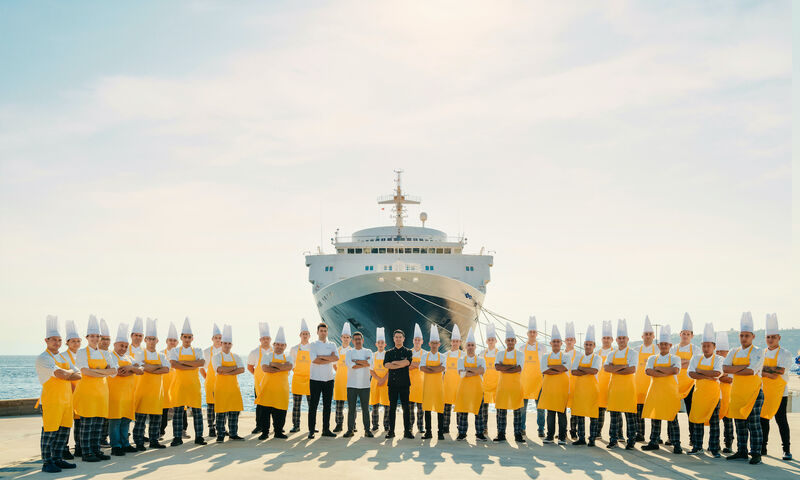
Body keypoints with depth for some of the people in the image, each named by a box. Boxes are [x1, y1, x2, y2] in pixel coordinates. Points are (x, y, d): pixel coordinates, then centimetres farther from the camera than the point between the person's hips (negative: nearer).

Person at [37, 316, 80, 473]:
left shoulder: (64, 357, 18)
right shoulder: (42, 358, -7)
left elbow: (79, 375, 12)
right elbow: (60, 373, -20)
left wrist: (66, 375, -6)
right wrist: (71, 372, 0)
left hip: (66, 399, 7)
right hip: (51, 400, -7)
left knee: (64, 430, 9)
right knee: (49, 432, -5)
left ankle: (58, 459, 18)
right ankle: (47, 462, 1)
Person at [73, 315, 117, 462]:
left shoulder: (104, 354, 14)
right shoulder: (82, 352, -1)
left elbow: (114, 370, 1)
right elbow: (85, 370, -15)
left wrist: (97, 370, -12)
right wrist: (104, 373, -11)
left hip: (101, 391, 6)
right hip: (87, 390, -5)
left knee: (99, 422, 6)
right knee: (87, 423, -6)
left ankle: (96, 449, 14)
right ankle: (86, 452, -2)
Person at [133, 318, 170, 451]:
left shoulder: (161, 356, 11)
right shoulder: (140, 354, 1)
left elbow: (166, 369, -5)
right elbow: (144, 367, -17)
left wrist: (150, 369, -14)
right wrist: (159, 366, -9)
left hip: (157, 390, 4)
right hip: (143, 389, -4)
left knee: (156, 418, 7)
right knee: (141, 417, -5)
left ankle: (154, 441, 16)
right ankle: (139, 442, 0)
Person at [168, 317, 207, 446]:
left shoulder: (197, 351, 9)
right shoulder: (175, 351, 6)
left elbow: (201, 362, -12)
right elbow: (173, 364, -13)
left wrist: (184, 362, -14)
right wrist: (192, 366, -15)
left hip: (193, 384, 1)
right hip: (179, 384, -1)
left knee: (197, 411, 2)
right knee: (177, 411, -2)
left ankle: (199, 437, 9)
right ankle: (177, 438, 4)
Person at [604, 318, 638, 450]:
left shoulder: (632, 353, -1)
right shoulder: (612, 354, 12)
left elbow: (632, 369, -15)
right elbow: (606, 368, -4)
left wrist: (615, 369, -9)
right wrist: (622, 366, -13)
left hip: (627, 386, -4)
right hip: (614, 386, 4)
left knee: (629, 414, -4)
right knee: (614, 414, 6)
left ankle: (631, 441, 2)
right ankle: (613, 440, 12)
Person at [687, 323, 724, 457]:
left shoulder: (719, 359, -2)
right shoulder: (696, 358, 8)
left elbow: (717, 373, -20)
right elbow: (691, 373, -6)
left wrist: (699, 371, -11)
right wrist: (708, 376, -16)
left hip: (713, 394, -3)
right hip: (698, 393, 3)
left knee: (714, 422, -1)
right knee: (697, 420, 6)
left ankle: (714, 448, 5)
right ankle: (697, 447, 16)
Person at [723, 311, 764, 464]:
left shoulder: (757, 352, -5)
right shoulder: (734, 353, 11)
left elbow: (751, 371, -19)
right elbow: (725, 368, -5)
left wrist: (734, 370, -8)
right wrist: (744, 367, -14)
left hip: (753, 393, -6)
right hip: (737, 393, 6)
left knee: (754, 424, -5)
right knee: (740, 424, 10)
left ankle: (756, 454, 0)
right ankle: (741, 452, 19)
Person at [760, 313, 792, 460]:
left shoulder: (785, 354, -5)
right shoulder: (761, 353, 10)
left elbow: (782, 370, -18)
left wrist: (764, 368, -16)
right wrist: (769, 374, -16)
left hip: (779, 393, -4)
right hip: (763, 392, 4)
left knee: (781, 420, -4)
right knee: (763, 419, 7)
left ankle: (787, 450, 3)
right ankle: (762, 448, 15)